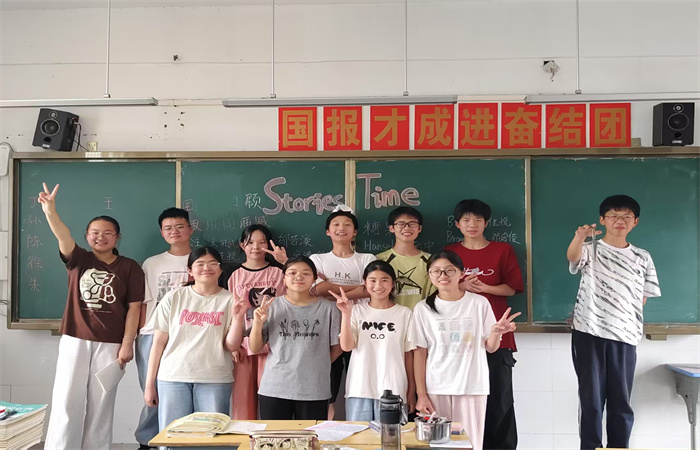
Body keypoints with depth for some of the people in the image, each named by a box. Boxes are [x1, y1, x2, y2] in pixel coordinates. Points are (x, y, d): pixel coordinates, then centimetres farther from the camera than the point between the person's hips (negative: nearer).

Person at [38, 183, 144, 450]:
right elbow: (63, 237, -15)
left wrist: (127, 343, -7)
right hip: (75, 340, 1)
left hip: (111, 344, -1)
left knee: (101, 404, 5)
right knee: (66, 402, 1)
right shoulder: (78, 260, 5)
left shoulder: (129, 268, 2)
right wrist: (50, 211, -34)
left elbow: (133, 308, 0)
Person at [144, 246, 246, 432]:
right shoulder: (174, 297, 5)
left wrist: (237, 317, -17)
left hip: (215, 381, 0)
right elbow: (159, 342, 6)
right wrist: (150, 383, 5)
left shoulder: (230, 300, 3)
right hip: (172, 378, 1)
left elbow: (231, 346, -2)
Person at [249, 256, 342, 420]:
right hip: (274, 389, 1)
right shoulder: (271, 306, 1)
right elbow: (255, 348, 4)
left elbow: (337, 347, 9)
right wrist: (258, 323, -11)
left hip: (314, 390, -1)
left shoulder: (328, 308, -1)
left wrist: (317, 365, 3)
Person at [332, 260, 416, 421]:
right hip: (359, 390, 1)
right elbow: (346, 346, -6)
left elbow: (408, 353, 6)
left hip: (393, 391, -1)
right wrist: (346, 314, -15)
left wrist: (411, 390, 6)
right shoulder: (357, 311, 3)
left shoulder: (404, 313, 2)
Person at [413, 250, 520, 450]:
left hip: (472, 388, 0)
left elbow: (490, 348, 4)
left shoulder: (479, 303, -1)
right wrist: (421, 393, -3)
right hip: (435, 389, 0)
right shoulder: (423, 309, 0)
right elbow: (419, 353, 1)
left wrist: (496, 332, -18)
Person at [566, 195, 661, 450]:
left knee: (621, 403, 8)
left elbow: (642, 298, 18)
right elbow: (572, 256, -25)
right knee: (591, 400, 2)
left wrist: (628, 320, 6)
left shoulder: (642, 258, 11)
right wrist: (580, 236, -46)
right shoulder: (590, 249, 0)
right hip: (588, 333, -3)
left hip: (624, 337, 3)